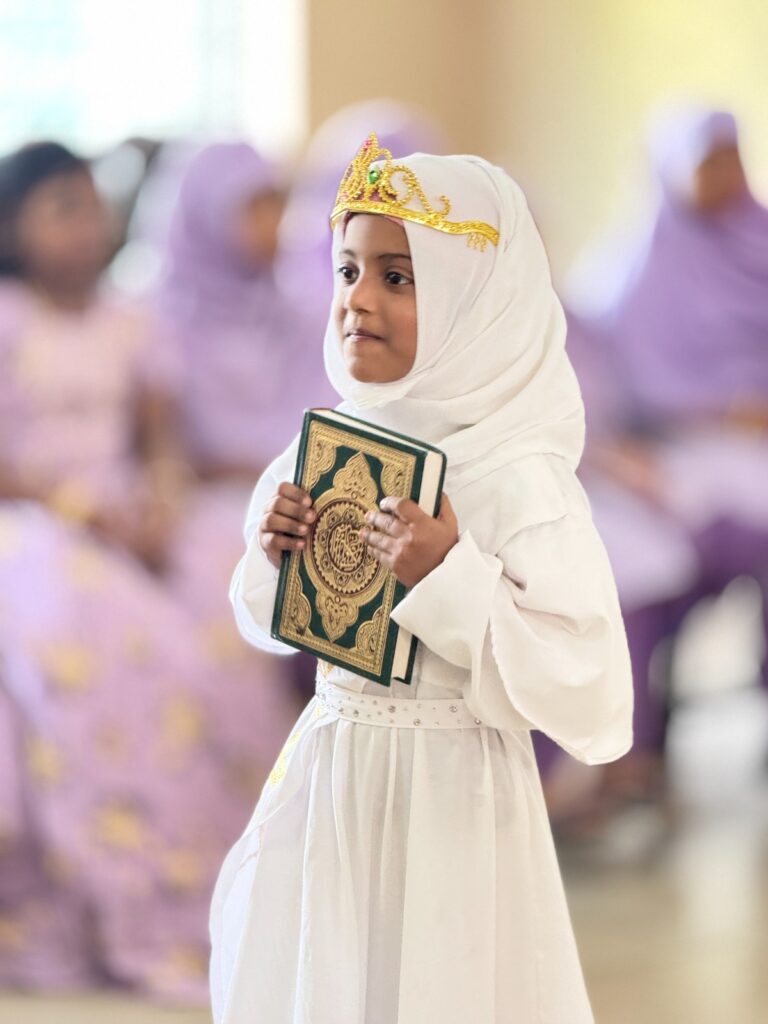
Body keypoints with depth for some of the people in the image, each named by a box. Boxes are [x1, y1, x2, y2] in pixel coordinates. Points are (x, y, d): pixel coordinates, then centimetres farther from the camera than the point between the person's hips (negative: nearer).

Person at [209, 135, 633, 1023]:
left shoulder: (521, 482, -19)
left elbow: (590, 696, -23)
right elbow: (276, 624, 15)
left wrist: (453, 581, -29)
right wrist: (273, 555, -7)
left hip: (444, 798, -6)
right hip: (324, 775, 6)